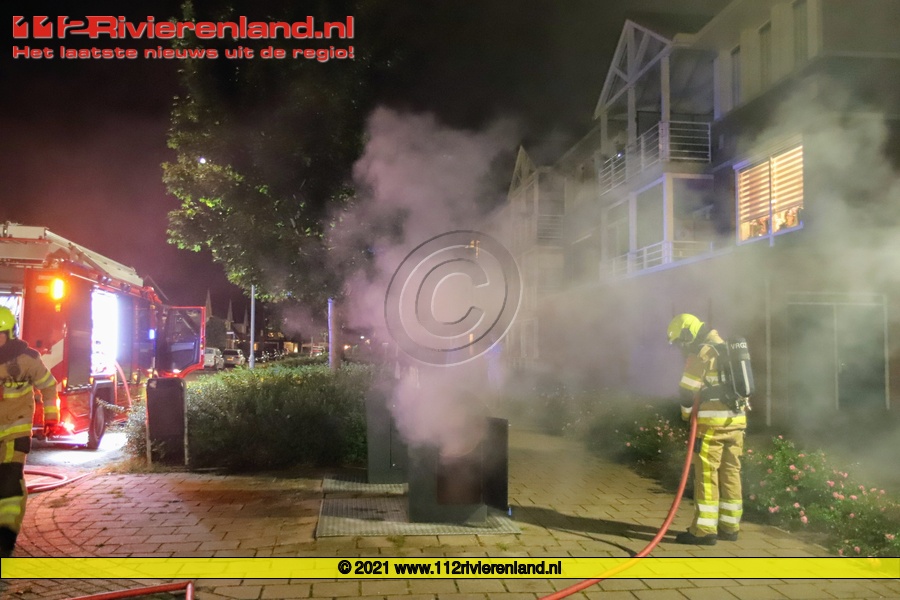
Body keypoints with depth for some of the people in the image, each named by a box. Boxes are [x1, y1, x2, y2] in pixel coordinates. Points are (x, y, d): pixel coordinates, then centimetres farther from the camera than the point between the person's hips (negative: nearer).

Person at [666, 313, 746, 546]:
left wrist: (687, 414, 8)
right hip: (736, 420, 9)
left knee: (706, 475, -5)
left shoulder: (700, 352, -8)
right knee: (731, 473, 11)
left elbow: (688, 390, -9)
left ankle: (704, 530, -3)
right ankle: (729, 527, 18)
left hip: (712, 421, -9)